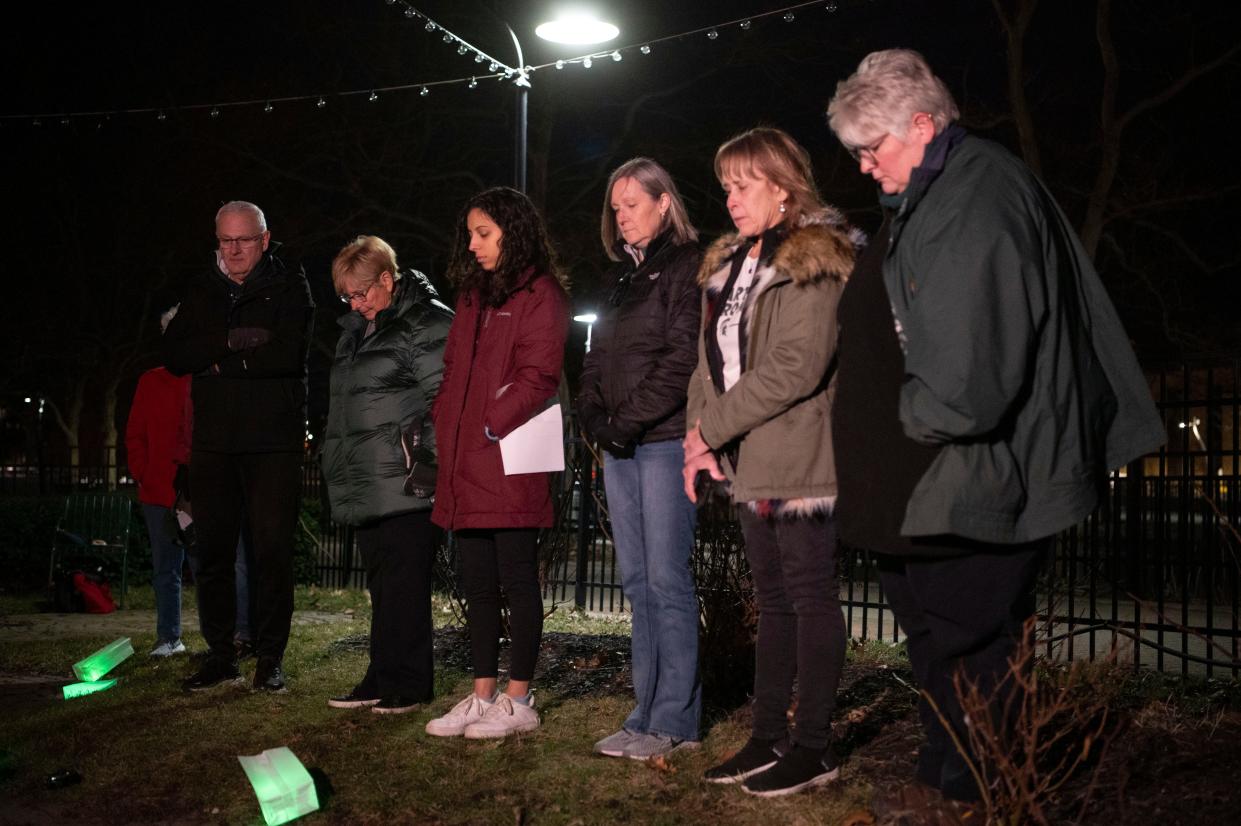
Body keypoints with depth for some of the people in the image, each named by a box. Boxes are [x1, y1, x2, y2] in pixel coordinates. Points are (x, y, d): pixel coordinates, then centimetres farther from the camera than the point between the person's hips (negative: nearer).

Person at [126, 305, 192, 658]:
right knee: (165, 569, 9)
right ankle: (168, 638, 18)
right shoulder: (151, 382, 10)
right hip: (159, 493, 3)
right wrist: (143, 476, 2)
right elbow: (135, 435, 12)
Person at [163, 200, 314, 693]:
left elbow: (288, 354, -13)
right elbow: (174, 355, 1)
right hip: (213, 443, 4)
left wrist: (220, 361, -7)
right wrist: (232, 341, -12)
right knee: (213, 551, 5)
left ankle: (270, 658, 5)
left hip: (274, 443, -4)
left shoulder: (289, 287, 3)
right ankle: (220, 656, 16)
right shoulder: (202, 292, 15)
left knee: (272, 550, -3)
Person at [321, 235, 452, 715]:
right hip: (366, 486, 8)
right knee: (381, 586, 13)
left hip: (405, 484, -8)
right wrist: (337, 467, 24)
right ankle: (383, 679, 20)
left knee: (403, 586, -5)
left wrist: (425, 461, -17)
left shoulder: (426, 323, -7)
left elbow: (443, 399, -13)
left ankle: (406, 684, 4)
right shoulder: (357, 330, 21)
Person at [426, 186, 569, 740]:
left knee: (517, 583, 0)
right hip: (464, 464, 8)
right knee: (477, 586, 12)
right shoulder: (472, 296, 19)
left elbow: (538, 377, -14)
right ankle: (482, 697, 21)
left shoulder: (540, 295, -5)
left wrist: (491, 424, -16)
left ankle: (518, 701, 9)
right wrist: (446, 426, 8)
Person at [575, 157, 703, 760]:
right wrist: (595, 417, 2)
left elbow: (682, 358, -13)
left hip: (664, 439, -8)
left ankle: (675, 720, 0)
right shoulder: (622, 276, 21)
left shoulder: (686, 266, -3)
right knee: (637, 581, 7)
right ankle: (649, 711, 13)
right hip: (620, 446, 8)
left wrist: (629, 418, -14)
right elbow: (598, 356, 19)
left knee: (666, 579, -7)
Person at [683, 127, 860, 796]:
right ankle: (768, 736, 23)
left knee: (811, 597, -1)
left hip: (798, 459, -8)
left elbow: (795, 366, -19)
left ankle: (813, 747, 8)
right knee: (773, 599, 14)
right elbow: (710, 359, 15)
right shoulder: (728, 265, 17)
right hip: (747, 461, 8)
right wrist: (701, 437, -1)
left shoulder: (814, 261, -9)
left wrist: (710, 426, -15)